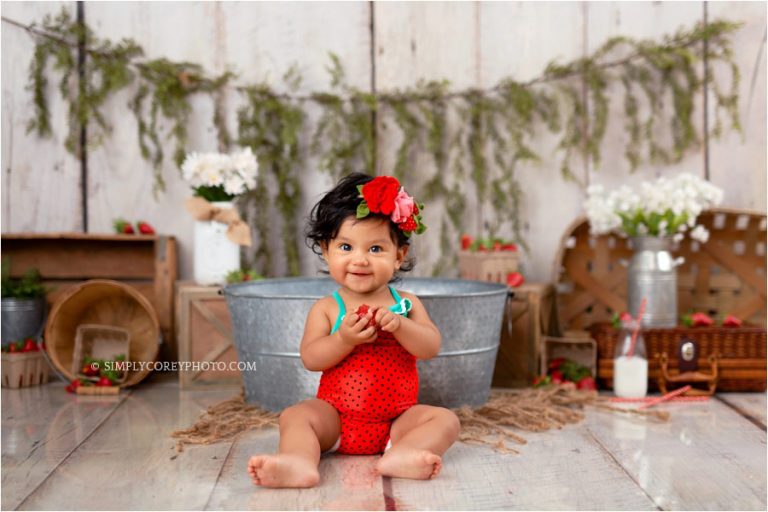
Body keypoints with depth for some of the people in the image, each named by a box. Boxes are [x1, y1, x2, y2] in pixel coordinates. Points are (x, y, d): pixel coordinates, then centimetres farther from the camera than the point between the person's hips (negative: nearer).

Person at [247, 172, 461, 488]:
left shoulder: (406, 304, 4)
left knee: (445, 419, -19)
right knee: (295, 416, -22)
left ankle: (400, 455, -44)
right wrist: (344, 339, -25)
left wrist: (398, 325, -23)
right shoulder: (326, 308, 1)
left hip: (396, 419, 1)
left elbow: (432, 348, -7)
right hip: (335, 417, -1)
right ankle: (300, 462, -49)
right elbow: (309, 359, -8)